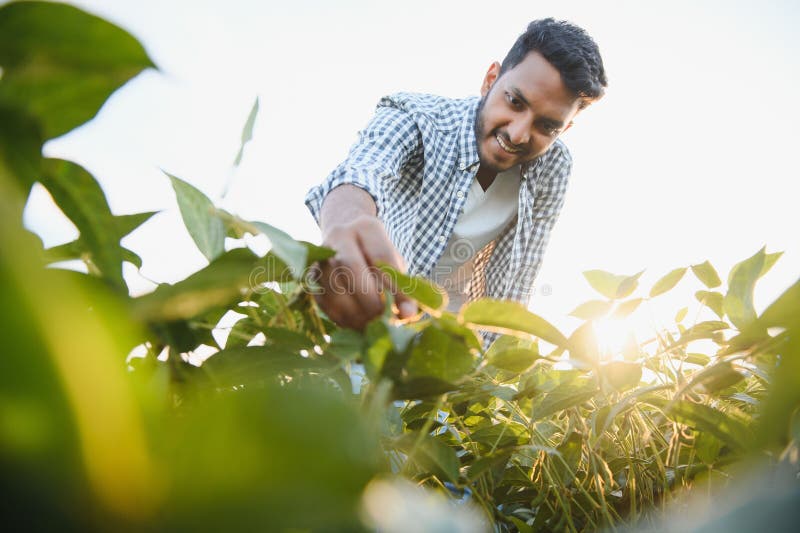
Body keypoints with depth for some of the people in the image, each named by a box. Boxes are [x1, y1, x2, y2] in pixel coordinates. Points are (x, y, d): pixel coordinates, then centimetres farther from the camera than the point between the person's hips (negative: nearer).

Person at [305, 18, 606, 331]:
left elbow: (519, 278, -2)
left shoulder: (553, 168, -10)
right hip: (367, 314, -1)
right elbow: (359, 174, -44)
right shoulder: (413, 119, -22)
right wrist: (346, 225, -66)